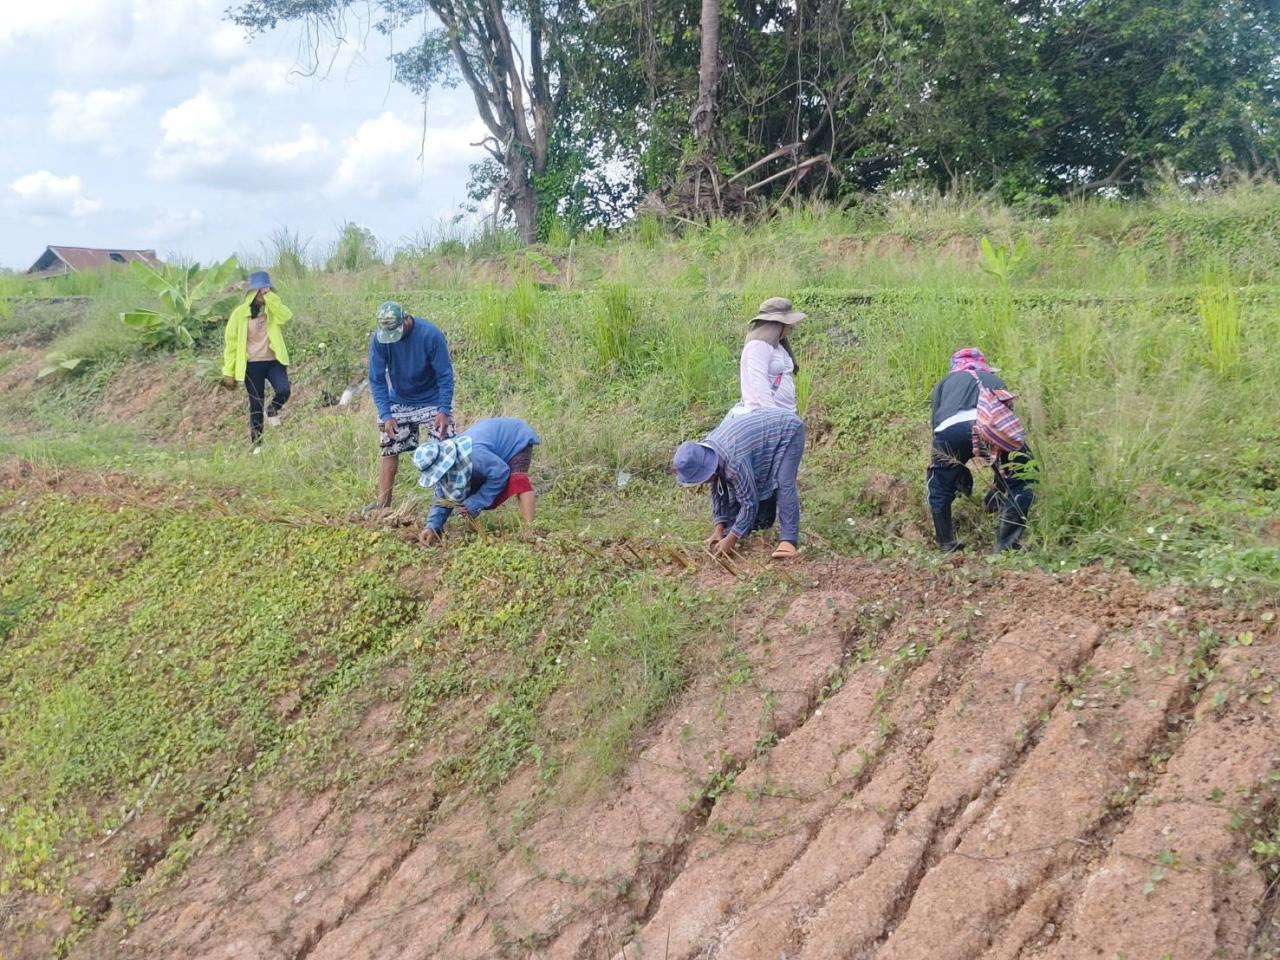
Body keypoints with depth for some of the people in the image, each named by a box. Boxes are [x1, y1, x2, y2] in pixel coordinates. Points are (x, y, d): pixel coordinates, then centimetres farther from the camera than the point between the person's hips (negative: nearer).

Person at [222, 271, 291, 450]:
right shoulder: (240, 313, -4)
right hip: (252, 365, -1)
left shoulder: (272, 310, 3)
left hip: (274, 361, 1)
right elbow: (232, 343, 0)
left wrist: (270, 297, -20)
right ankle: (257, 445, 17)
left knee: (284, 391, -23)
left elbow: (286, 316, -21)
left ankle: (273, 410, 11)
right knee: (256, 406, 3)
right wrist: (229, 373, -1)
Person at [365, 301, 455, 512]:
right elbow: (376, 380, -11)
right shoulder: (378, 340, -19)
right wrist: (386, 415, -20)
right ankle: (383, 503, 9)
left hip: (433, 401, -2)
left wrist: (444, 411, -23)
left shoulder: (430, 334, -26)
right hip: (398, 403, 3)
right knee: (388, 450, 2)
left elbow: (445, 375, -18)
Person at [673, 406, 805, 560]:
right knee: (738, 487, 4)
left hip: (788, 430, -9)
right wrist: (719, 529, -5)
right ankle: (731, 530, 14)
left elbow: (749, 502, -31)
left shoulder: (734, 460, -39)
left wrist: (731, 539, -25)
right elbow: (718, 490, 0)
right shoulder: (705, 453, -13)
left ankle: (789, 540, -24)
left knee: (784, 484, -24)